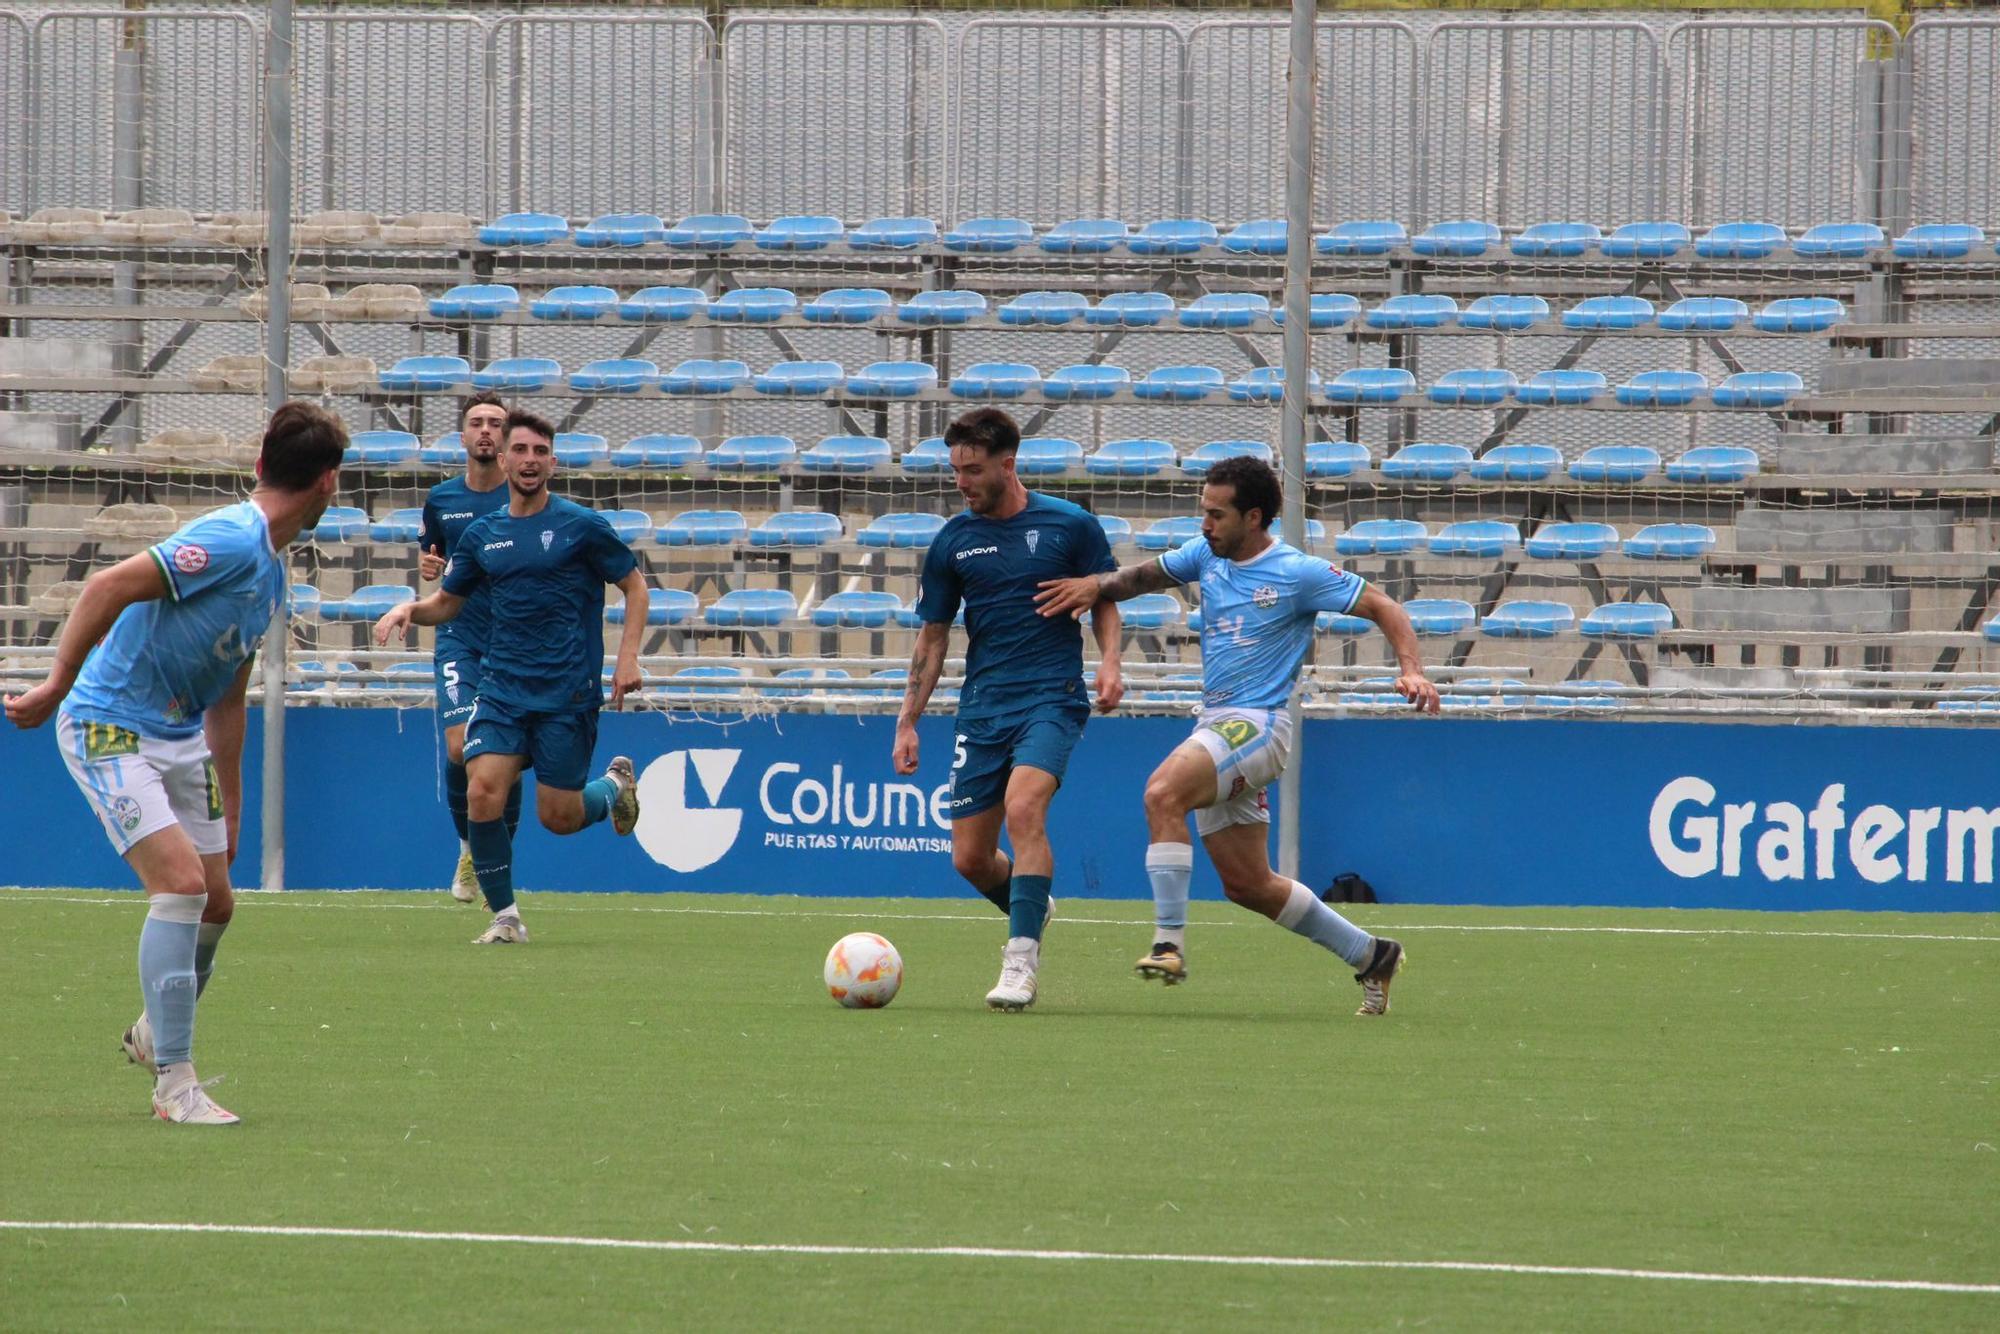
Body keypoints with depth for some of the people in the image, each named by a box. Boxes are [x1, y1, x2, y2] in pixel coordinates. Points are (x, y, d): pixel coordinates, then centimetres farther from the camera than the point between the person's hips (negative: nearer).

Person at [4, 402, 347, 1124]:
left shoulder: (272, 572, 12)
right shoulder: (230, 541, -20)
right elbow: (107, 587, -28)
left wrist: (229, 809, 22)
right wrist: (58, 686, -24)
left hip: (180, 737, 9)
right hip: (108, 730, -9)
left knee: (215, 902, 12)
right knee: (181, 881, -19)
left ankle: (156, 1035, 38)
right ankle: (175, 1081, -13)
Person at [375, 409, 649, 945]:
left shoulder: (580, 526, -3)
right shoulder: (481, 534, 8)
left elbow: (634, 585, 4)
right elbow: (446, 603, 19)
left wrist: (627, 658, -7)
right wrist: (408, 609, -3)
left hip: (567, 694, -3)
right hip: (501, 690, 3)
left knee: (558, 817, 1)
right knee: (483, 795, -16)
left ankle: (615, 786, 35)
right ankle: (504, 917, -3)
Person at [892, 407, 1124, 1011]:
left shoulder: (1069, 526, -1)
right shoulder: (953, 540, 7)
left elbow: (1105, 602, 9)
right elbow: (932, 636, 13)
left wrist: (1109, 663, -10)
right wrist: (908, 722, 9)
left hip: (1051, 699, -4)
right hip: (982, 709, 4)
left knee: (1023, 807, -29)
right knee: (970, 859, 3)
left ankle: (1020, 964, -27)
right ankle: (1030, 911, 36)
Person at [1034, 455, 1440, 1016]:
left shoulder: (1298, 573, -9)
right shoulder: (1206, 555, 10)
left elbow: (1383, 607, -4)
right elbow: (1147, 575, 23)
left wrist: (1412, 672, -18)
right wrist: (1098, 585, 3)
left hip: (1257, 724, -8)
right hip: (1216, 727, 8)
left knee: (1163, 792, -31)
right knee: (1249, 885, 10)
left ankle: (1170, 942, -31)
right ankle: (1371, 955, 24)